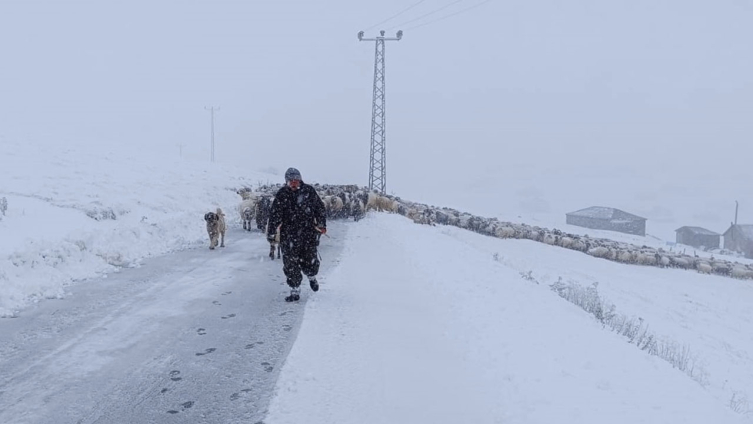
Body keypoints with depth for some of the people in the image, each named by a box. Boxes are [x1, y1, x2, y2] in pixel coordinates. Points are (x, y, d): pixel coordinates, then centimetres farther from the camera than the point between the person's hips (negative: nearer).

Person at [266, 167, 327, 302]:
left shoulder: (309, 191, 1)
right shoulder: (281, 195, -3)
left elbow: (320, 207, 11)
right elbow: (275, 216, -4)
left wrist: (322, 224, 7)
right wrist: (271, 233, -6)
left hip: (309, 232, 1)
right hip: (289, 234, 0)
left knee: (310, 261, 3)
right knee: (290, 263, -1)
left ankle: (312, 277, 39)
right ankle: (295, 292, 11)